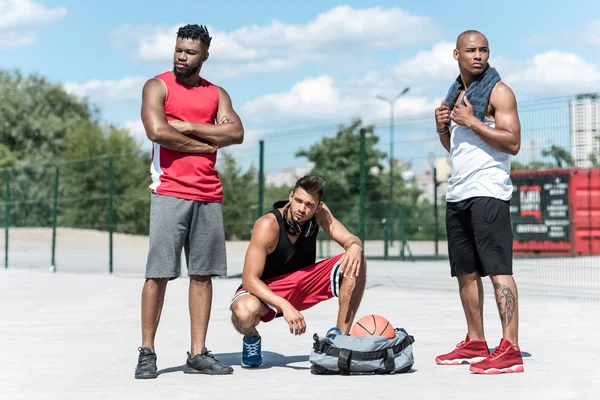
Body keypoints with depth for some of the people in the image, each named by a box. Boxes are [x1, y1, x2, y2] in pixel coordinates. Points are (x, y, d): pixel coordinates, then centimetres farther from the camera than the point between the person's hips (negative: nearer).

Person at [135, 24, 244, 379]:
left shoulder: (217, 94, 16)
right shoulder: (158, 86, 3)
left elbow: (236, 133, -1)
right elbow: (157, 131, -15)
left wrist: (188, 127, -9)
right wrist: (208, 143, -6)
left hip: (209, 195, 4)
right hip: (170, 192, -4)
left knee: (203, 273, 4)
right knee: (158, 273, -6)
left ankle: (198, 354, 10)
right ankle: (147, 353, 2)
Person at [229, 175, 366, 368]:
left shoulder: (319, 213, -11)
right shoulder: (268, 224, -27)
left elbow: (351, 240, -8)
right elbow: (249, 279, -30)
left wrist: (355, 247, -34)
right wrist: (284, 306, -43)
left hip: (303, 283, 5)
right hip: (266, 291, -5)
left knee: (356, 263, -16)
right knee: (245, 312, -40)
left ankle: (340, 336, -8)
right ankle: (251, 338, -1)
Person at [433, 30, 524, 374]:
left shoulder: (498, 91, -5)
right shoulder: (456, 93, 19)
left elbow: (513, 142, -14)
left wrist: (471, 121, -15)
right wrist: (442, 128, 6)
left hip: (487, 192, -8)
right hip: (457, 192, 8)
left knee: (498, 268, -13)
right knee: (465, 271, 10)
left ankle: (510, 349, -16)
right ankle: (475, 344, 18)